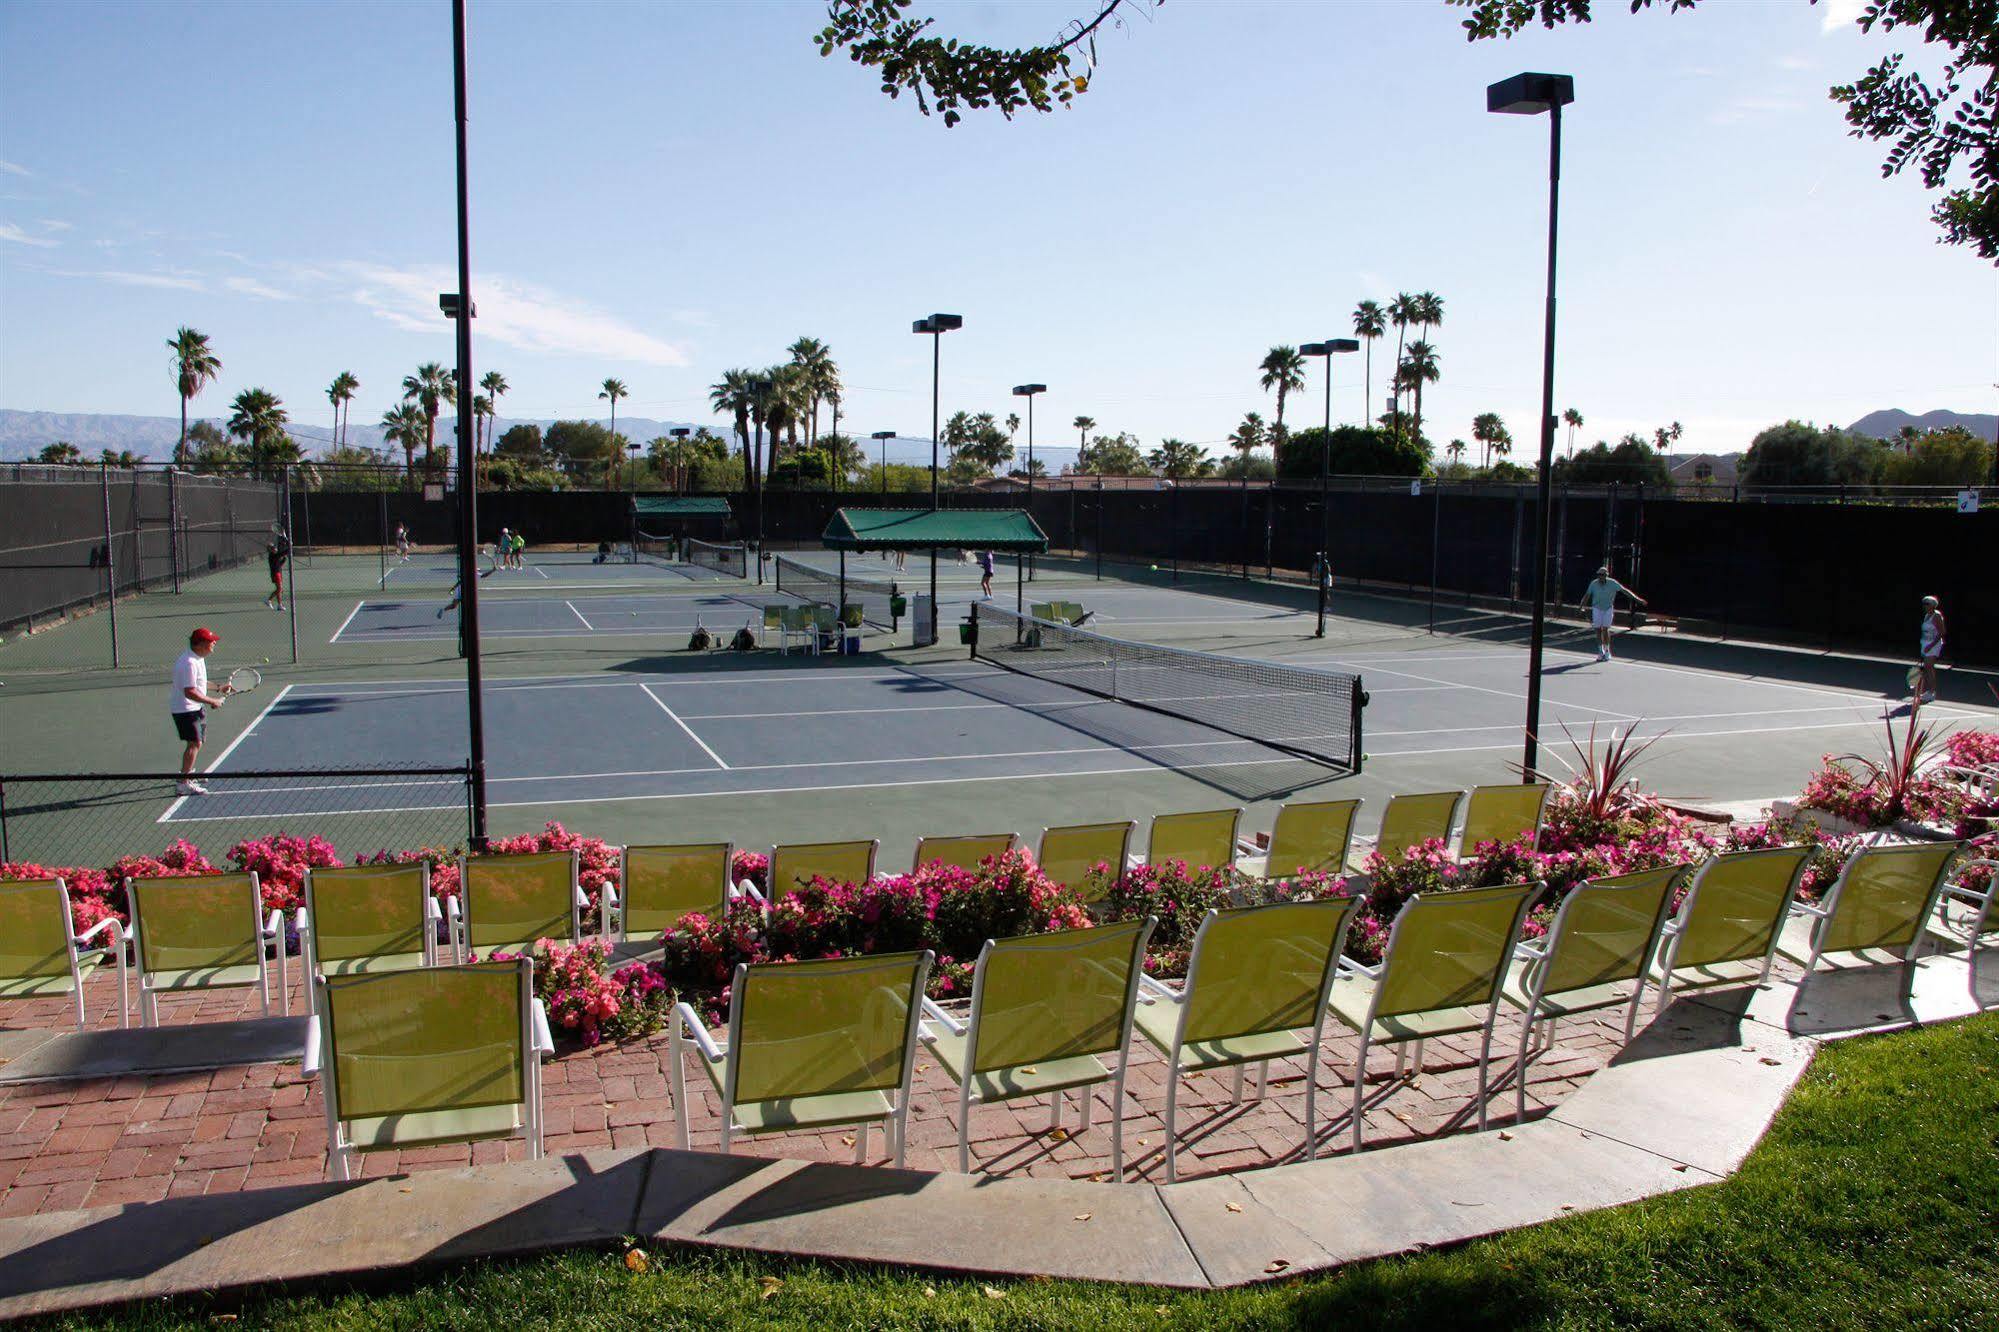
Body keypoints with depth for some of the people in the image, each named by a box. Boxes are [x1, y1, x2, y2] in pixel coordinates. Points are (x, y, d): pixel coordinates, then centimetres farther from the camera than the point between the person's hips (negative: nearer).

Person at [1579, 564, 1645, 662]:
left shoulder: (1612, 583, -14)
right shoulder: (1593, 583, -11)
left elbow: (1625, 590, -11)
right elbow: (1587, 595, -4)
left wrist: (1637, 599, -14)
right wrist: (1581, 606, -16)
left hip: (1608, 609, -1)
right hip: (1597, 609, 1)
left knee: (1605, 629, -11)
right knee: (1598, 630, 0)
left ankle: (1607, 652, 1)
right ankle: (1601, 652, 12)